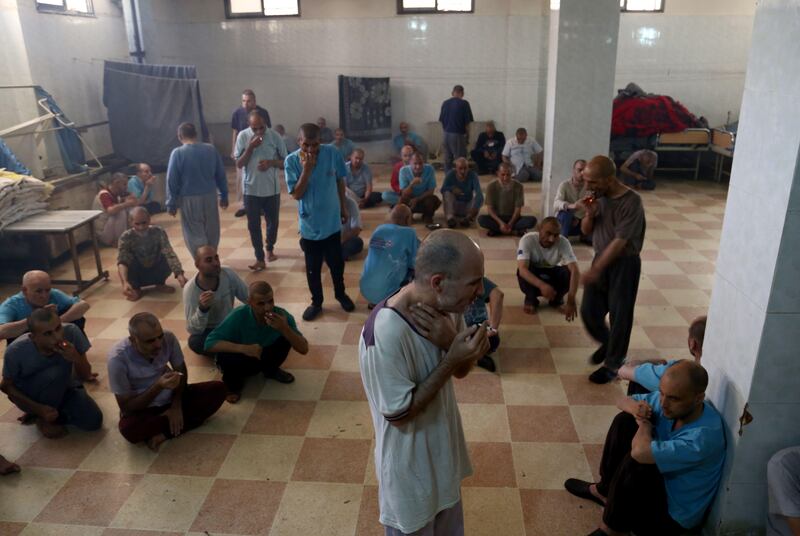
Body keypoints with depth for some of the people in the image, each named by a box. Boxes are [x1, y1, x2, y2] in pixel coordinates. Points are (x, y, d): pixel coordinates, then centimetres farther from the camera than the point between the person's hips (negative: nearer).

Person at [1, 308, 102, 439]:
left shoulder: (71, 332, -26)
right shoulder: (16, 350, -28)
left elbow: (85, 376, -16)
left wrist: (76, 358, -38)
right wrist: (39, 409, -23)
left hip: (61, 388, 2)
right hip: (28, 394, -2)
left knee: (93, 421, -20)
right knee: (56, 372, -34)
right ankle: (43, 419, -7)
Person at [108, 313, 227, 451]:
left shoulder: (168, 338, -19)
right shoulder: (118, 358, -27)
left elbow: (181, 372, 0)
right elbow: (126, 407, -20)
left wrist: (176, 406, -14)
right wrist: (158, 386, -34)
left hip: (170, 397, 4)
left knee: (218, 389, -16)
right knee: (128, 429, -37)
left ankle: (164, 433, -18)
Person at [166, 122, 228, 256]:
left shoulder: (177, 153, -10)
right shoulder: (211, 149, 0)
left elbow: (172, 181, -9)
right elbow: (221, 175, 5)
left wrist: (171, 204, -1)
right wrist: (224, 195, 15)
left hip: (189, 200, -4)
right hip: (210, 197, 4)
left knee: (196, 236, 5)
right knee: (211, 234, 17)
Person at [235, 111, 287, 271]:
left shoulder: (274, 136, -6)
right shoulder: (243, 136, -6)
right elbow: (239, 164, -7)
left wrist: (271, 162, -20)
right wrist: (250, 147, -19)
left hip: (272, 189, 1)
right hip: (251, 189, -1)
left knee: (272, 221, 15)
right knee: (253, 225, 0)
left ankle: (270, 249, 40)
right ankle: (260, 259, 7)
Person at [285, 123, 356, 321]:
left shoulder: (332, 153, -11)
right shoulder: (292, 161, -14)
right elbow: (297, 194, -16)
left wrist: (343, 207, 10)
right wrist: (306, 170, -27)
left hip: (332, 222, 1)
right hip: (310, 225, -1)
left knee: (336, 263, 16)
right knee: (313, 268, 12)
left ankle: (340, 294, 40)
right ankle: (316, 302, 31)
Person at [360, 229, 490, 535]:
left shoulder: (446, 305, -13)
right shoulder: (386, 334, -36)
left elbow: (461, 370, -1)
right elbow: (399, 415, -26)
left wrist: (451, 343, -23)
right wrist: (450, 358, -30)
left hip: (444, 449, 7)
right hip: (411, 466, -6)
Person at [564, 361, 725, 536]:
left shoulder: (704, 436, -36)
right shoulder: (670, 401, -13)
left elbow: (640, 452, -43)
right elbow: (624, 401, 3)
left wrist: (645, 423, -21)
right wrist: (635, 409, -22)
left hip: (673, 514, -8)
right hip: (660, 483, 8)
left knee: (637, 461, -33)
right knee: (624, 421, -2)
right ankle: (605, 490, 16)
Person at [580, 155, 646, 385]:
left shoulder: (631, 202, -21)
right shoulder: (599, 196, 0)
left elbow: (619, 242, -23)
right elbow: (586, 231, 7)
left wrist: (595, 270, -23)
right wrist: (590, 214, -14)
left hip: (624, 264, -6)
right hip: (601, 258, 6)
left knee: (619, 315, 4)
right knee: (588, 311, 9)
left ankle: (613, 364, 20)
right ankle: (607, 343, 38)